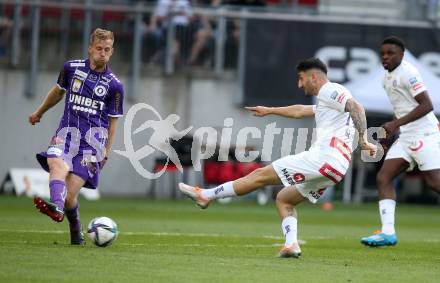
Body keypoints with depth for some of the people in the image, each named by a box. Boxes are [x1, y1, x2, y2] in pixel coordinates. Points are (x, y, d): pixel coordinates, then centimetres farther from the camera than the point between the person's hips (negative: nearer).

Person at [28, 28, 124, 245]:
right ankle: (57, 205, -52)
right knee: (58, 166, -32)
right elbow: (58, 90, 28)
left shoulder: (114, 85, 2)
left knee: (70, 192, -17)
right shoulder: (72, 68, 8)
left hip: (94, 138, -2)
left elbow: (113, 120, 11)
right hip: (67, 132, 2)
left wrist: (106, 151, 5)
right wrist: (40, 112, 40)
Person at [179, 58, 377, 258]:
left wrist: (363, 139, -25)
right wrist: (270, 111, 58)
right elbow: (300, 111, 47)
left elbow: (356, 107, -16)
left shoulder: (330, 90, 0)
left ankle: (205, 195, 4)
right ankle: (291, 245, -3)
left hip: (325, 157, -10)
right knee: (284, 199, 18)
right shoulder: (326, 101, 31)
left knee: (261, 175, -2)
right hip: (336, 168, 10)